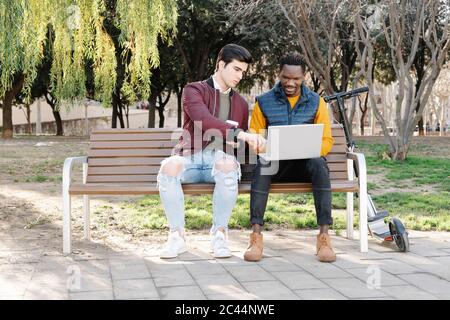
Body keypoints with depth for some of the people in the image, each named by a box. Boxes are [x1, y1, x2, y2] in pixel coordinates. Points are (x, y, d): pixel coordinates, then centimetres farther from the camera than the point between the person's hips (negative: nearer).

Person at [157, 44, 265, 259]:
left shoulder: (241, 103, 22)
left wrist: (255, 144, 0)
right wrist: (239, 133, -30)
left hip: (221, 160, 2)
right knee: (169, 165, -37)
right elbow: (204, 120, -17)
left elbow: (242, 143, 26)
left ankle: (219, 235, -24)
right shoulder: (194, 90, 4)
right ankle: (177, 236, -24)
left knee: (228, 166, -36)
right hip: (190, 158, -2)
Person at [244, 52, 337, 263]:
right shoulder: (264, 102, 8)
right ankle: (256, 235, -39)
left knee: (319, 164, -35)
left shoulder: (315, 102, 8)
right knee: (263, 164, -35)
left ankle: (324, 235, -37)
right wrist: (265, 149, -17)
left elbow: (327, 141, 5)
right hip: (275, 163, 0)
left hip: (305, 162, 0)